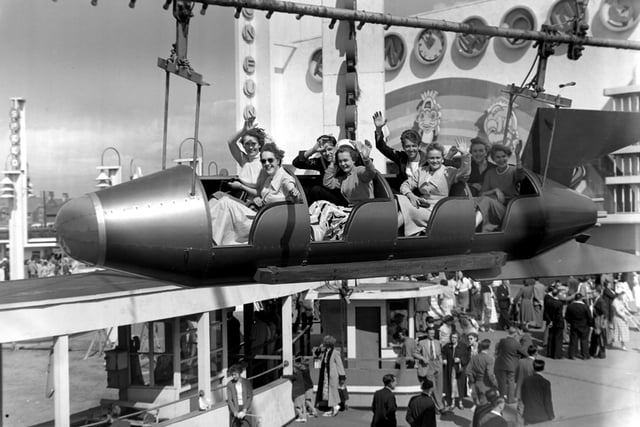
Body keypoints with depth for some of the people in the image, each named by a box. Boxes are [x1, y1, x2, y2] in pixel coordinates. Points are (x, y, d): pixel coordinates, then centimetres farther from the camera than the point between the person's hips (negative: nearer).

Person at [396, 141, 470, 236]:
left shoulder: (448, 172, 4)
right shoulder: (421, 171, 18)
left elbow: (464, 173, -15)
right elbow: (405, 185, 13)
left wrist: (465, 155, -29)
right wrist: (410, 195, -9)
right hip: (421, 206, 4)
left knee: (406, 210, -27)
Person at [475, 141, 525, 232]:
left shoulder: (513, 171, 8)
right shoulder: (489, 173, 18)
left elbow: (520, 176, -19)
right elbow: (482, 194, 11)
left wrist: (517, 155, -30)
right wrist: (495, 190, -8)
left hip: (509, 209, -3)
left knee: (486, 201, -33)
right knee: (484, 200, -31)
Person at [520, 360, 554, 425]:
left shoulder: (526, 380, -6)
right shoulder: (545, 382, -16)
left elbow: (522, 397, 4)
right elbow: (547, 401, -12)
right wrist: (551, 415, 2)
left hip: (528, 414, 3)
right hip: (542, 415, -3)